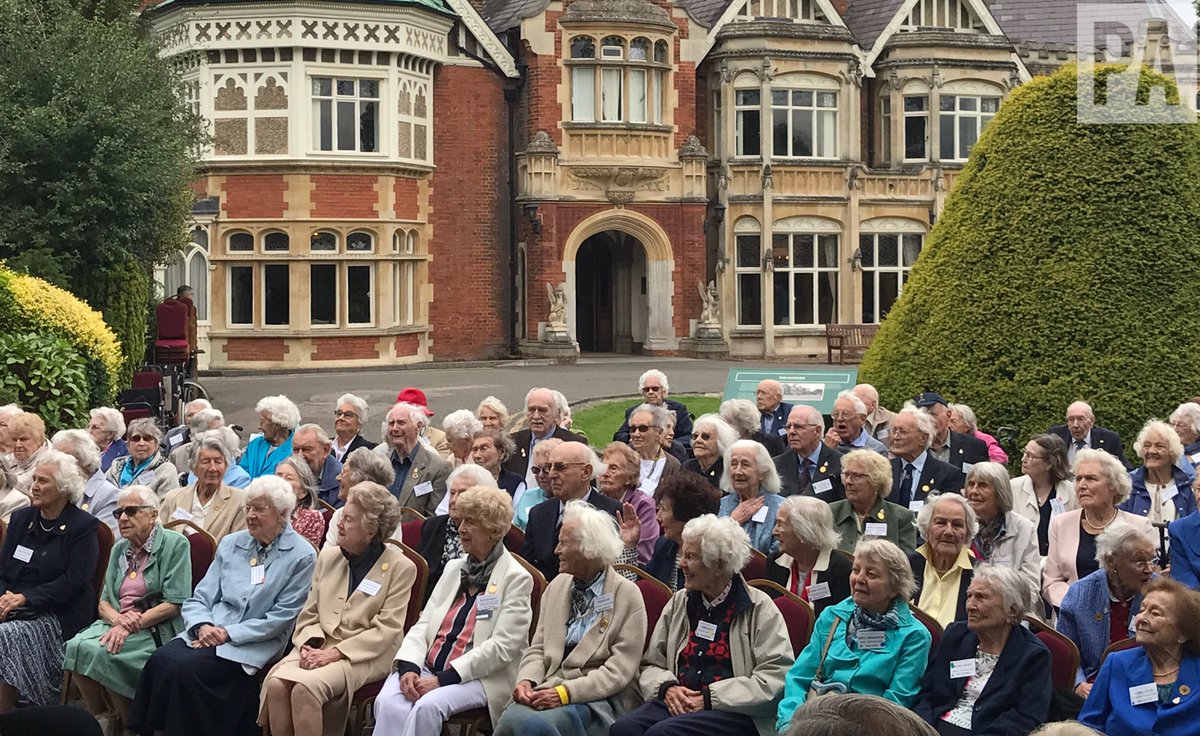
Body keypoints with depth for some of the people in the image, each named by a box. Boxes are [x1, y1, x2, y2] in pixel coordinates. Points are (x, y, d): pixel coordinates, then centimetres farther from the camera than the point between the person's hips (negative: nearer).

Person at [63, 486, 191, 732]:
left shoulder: (175, 544, -2)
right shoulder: (119, 550, 19)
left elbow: (174, 604, -10)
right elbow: (104, 603, 15)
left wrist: (131, 626, -16)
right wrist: (119, 619, -10)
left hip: (156, 629, -6)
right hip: (117, 622, 6)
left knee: (99, 652, -30)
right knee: (75, 646, -25)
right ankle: (100, 719, -9)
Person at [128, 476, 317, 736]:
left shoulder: (302, 556, -3)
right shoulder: (231, 544, 14)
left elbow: (281, 619, -8)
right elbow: (199, 598, 12)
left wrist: (229, 633, -12)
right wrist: (202, 626, -11)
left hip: (253, 644, -5)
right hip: (209, 632, 5)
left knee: (187, 667, -28)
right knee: (161, 659, -23)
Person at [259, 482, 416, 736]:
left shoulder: (400, 567, -2)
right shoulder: (327, 557, 15)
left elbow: (387, 629, -8)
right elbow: (309, 615, 15)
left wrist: (334, 653, -15)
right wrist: (310, 645, -7)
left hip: (364, 657, -5)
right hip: (319, 647, 5)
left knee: (305, 687, -31)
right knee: (276, 683, -25)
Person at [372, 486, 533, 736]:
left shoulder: (516, 579, -2)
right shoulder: (453, 568, 19)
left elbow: (502, 647, -11)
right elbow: (423, 624, 12)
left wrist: (443, 679, -17)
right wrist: (408, 667, -9)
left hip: (477, 677, -5)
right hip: (428, 667, 5)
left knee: (428, 706, -33)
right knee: (388, 702, -25)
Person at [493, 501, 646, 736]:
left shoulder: (627, 595, -2)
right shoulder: (558, 585, 16)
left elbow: (620, 669, -7)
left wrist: (566, 692, -17)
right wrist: (526, 680, -5)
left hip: (595, 696, -4)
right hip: (548, 686, 5)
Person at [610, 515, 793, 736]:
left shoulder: (759, 608, 1)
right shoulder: (679, 602, 18)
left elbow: (775, 678, -10)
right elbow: (651, 665, 20)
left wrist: (711, 697, -14)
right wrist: (667, 687, -4)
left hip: (736, 712, -5)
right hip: (679, 705, 5)